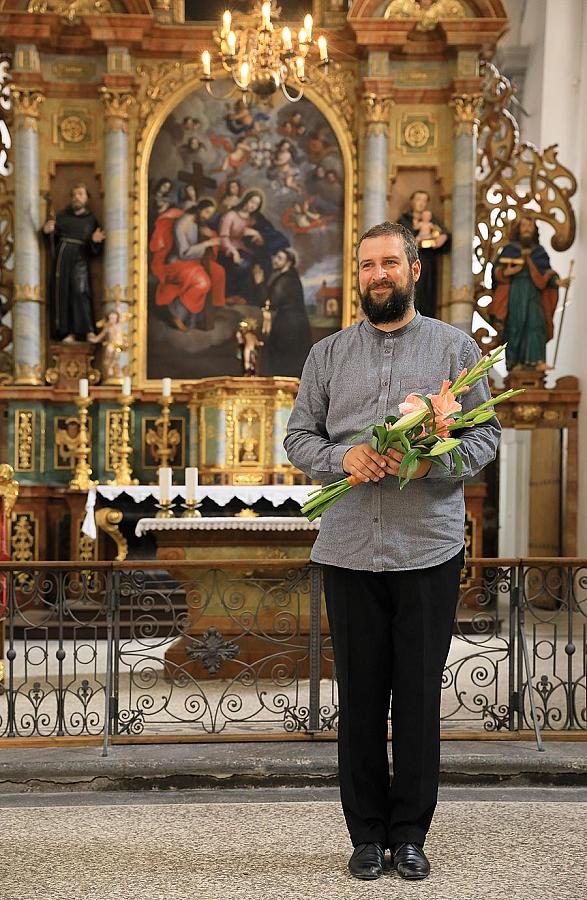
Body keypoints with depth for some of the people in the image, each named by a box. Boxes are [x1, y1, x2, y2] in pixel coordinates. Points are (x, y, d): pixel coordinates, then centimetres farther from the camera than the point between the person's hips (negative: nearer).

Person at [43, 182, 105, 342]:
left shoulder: (91, 219, 12)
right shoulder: (63, 215, 14)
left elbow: (95, 250, 8)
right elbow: (52, 238, 8)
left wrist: (95, 241, -13)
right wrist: (46, 231, -13)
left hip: (80, 258, -2)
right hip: (62, 256, 2)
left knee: (81, 291, -16)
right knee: (62, 291, -5)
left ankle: (89, 332, -19)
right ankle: (67, 332, -5)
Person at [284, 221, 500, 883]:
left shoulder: (455, 347, 8)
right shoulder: (328, 354, 13)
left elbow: (485, 434, 4)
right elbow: (298, 437, 11)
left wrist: (434, 462, -15)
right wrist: (344, 458, -10)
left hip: (429, 549, -1)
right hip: (349, 549, 2)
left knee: (419, 697, 5)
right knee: (359, 695, 7)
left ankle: (409, 834, 20)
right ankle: (366, 834, 20)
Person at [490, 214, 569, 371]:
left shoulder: (539, 251, 16)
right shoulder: (509, 249, 11)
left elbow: (546, 273, 10)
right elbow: (496, 270, 5)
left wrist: (557, 281, -8)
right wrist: (506, 272, -15)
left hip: (534, 292, 1)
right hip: (514, 292, -1)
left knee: (536, 323, -12)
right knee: (516, 325, -6)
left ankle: (537, 360, -18)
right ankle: (516, 361, -3)